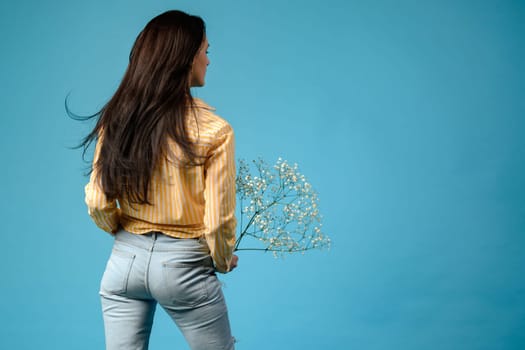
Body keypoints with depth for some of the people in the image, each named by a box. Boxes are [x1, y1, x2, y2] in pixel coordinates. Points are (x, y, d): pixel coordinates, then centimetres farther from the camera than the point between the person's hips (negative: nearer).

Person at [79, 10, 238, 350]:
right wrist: (224, 260, 6)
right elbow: (218, 220, -14)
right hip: (183, 264, -3)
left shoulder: (116, 118, -4)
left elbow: (97, 203, -3)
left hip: (125, 260, 4)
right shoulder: (214, 130, -16)